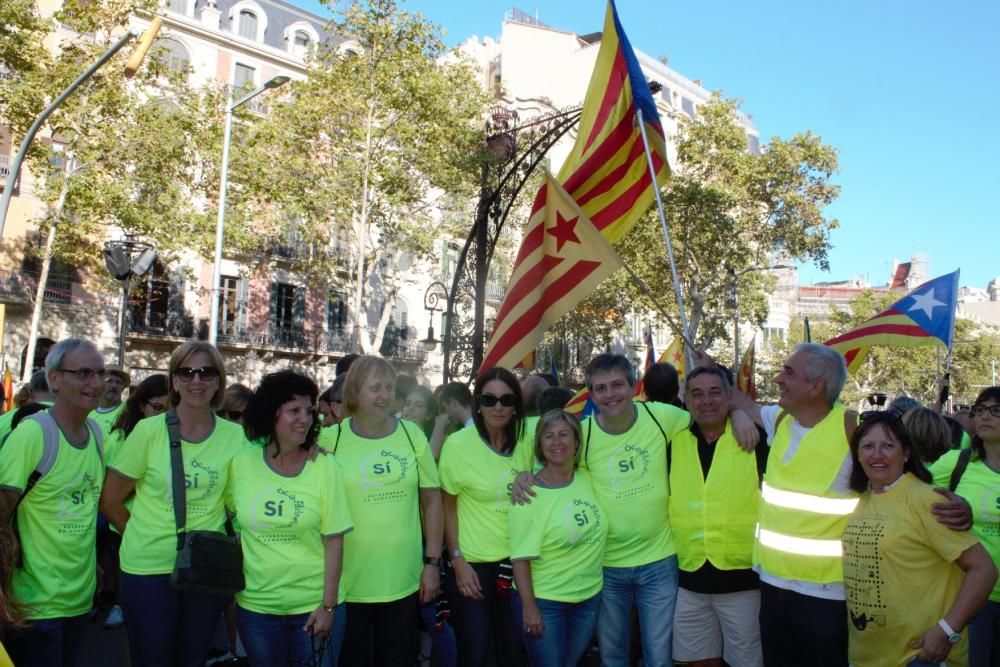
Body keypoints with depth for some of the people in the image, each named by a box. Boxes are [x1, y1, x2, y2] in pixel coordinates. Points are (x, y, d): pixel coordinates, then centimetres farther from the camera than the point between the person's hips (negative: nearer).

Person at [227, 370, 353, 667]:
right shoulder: (241, 463, -5)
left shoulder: (324, 467, -9)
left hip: (315, 605, -1)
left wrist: (328, 604, -9)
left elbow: (334, 542, -8)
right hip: (255, 606, 2)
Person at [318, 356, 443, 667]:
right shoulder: (331, 439, -6)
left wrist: (432, 562, 2)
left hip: (403, 580, 2)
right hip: (348, 581, -2)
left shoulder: (411, 434, 0)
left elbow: (432, 500, 5)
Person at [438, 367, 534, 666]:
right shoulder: (458, 444, -12)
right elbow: (447, 506, -6)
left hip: (517, 560, 3)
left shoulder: (526, 441, -2)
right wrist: (457, 561, -10)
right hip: (473, 563, -3)